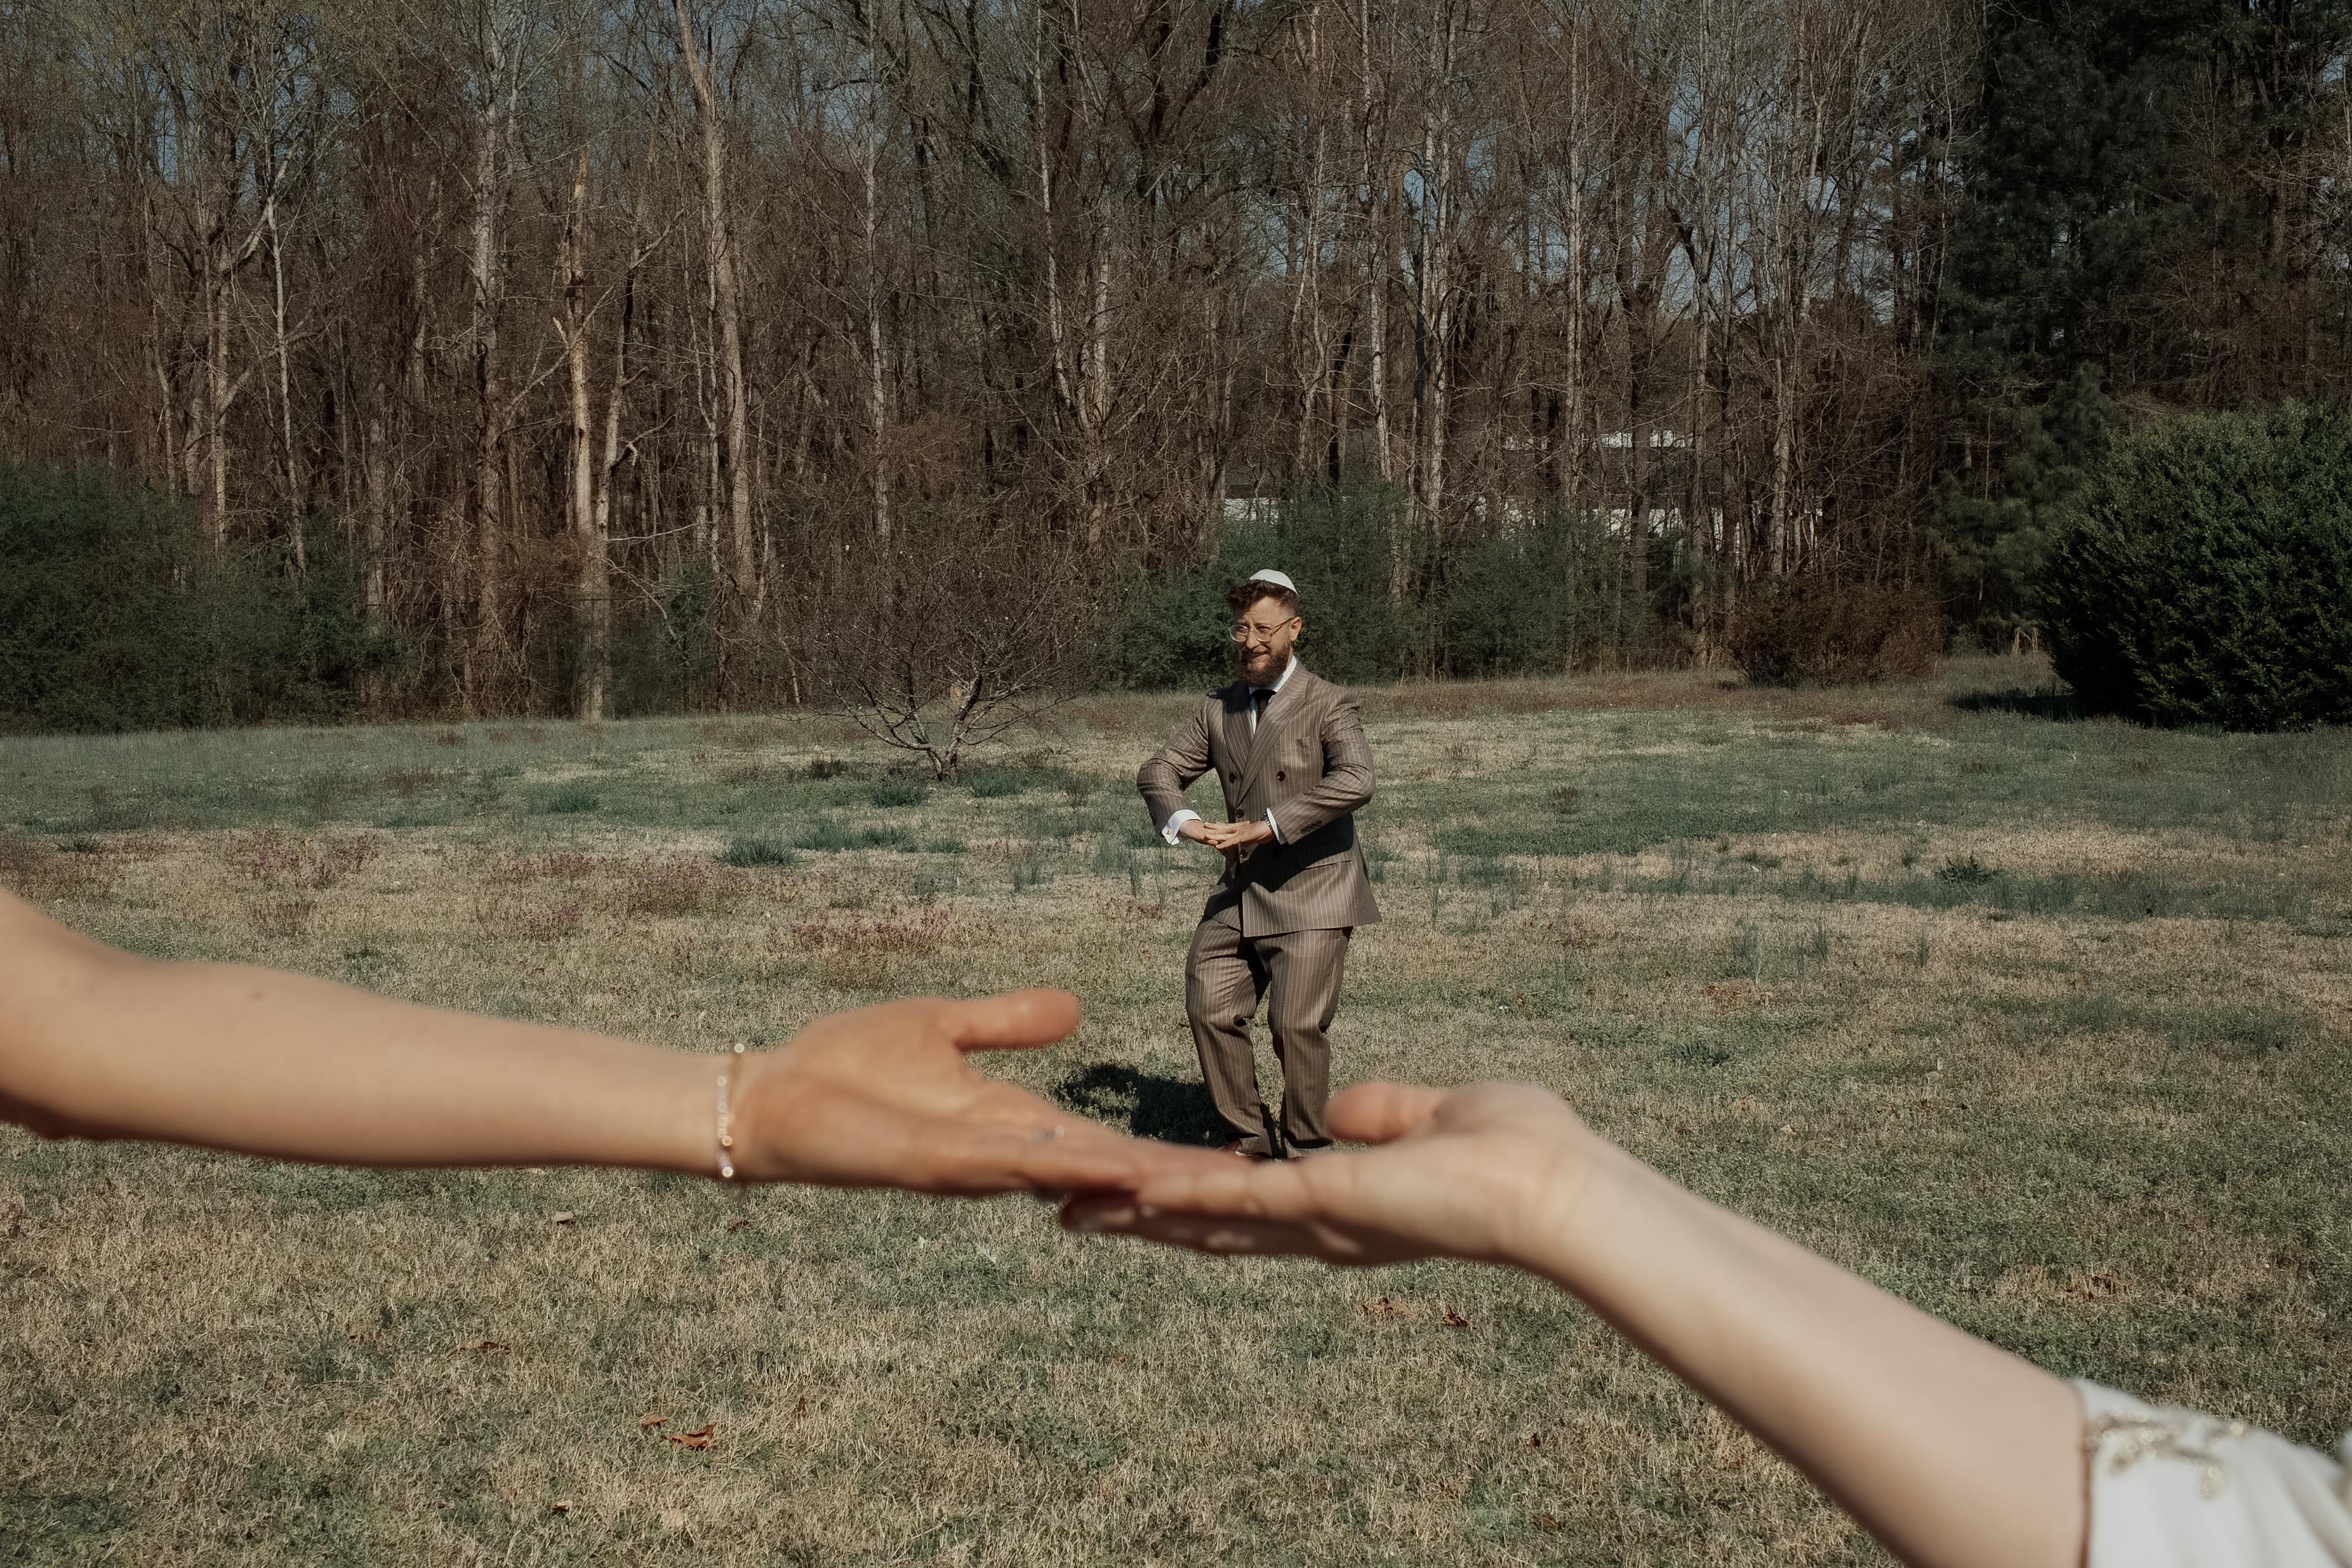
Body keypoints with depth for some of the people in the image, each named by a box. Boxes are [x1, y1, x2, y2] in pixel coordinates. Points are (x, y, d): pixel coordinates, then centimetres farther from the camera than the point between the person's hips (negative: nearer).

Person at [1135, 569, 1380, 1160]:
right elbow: (1158, 771, 12)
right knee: (1210, 1011, 2)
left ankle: (1310, 1150, 11)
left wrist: (1267, 825, -26)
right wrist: (1185, 821, -11)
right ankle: (1247, 1138, 19)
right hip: (1239, 892, 6)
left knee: (1297, 1025, -10)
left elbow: (1355, 782, -24)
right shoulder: (1218, 709, 12)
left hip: (1310, 894, -6)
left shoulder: (1328, 706, -7)